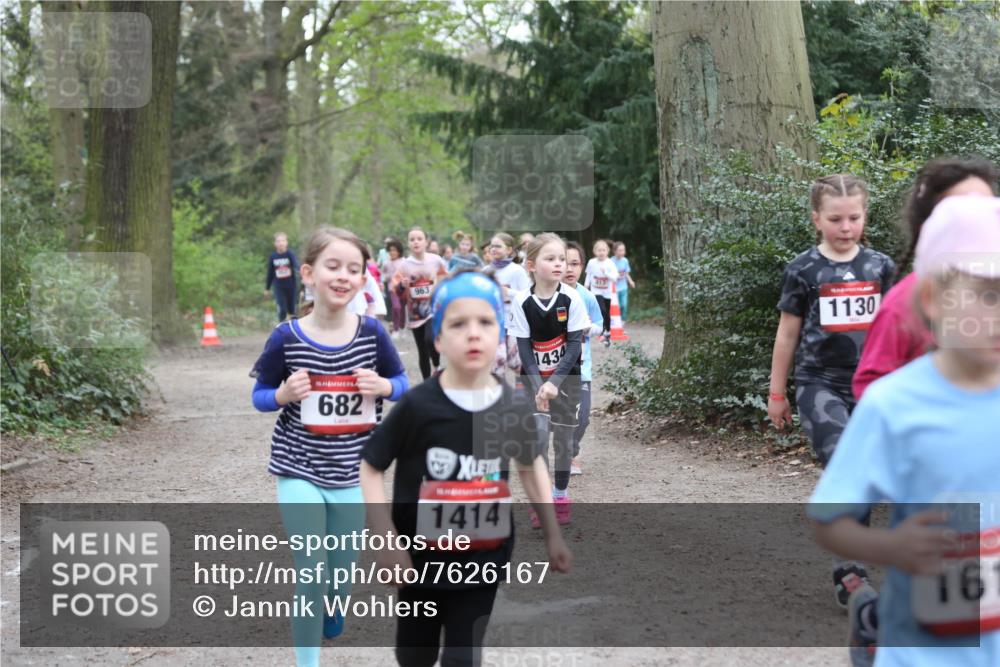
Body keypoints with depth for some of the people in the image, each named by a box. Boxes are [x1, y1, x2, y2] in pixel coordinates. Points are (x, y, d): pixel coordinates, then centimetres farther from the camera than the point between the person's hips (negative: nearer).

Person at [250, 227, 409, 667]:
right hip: (299, 470, -2)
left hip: (353, 471, 3)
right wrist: (284, 394, -21)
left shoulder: (372, 333, -7)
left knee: (342, 568, 18)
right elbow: (260, 396, 0)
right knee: (311, 570, -7)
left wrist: (383, 387, -16)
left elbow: (402, 382, 5)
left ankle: (331, 625, 50)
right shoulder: (285, 338, -12)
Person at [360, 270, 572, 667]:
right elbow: (371, 467, -9)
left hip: (482, 559, 1)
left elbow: (531, 466, 11)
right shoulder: (417, 406, -17)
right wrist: (385, 540, -17)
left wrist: (553, 535, 11)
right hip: (420, 557, -1)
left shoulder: (513, 406, -7)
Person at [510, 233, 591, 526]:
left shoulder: (571, 298, -12)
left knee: (564, 437, 7)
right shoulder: (521, 301, -11)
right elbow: (524, 348, -10)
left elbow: (575, 344, -12)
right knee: (539, 436, -6)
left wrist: (554, 383, -21)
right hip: (534, 379, 0)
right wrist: (538, 387, -19)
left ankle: (560, 495, 23)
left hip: (567, 377, 1)